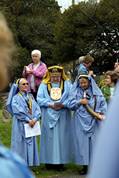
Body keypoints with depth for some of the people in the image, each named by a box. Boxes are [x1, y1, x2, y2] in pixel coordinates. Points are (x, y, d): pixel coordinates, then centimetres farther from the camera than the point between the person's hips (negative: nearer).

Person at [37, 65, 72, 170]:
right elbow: (40, 99, -2)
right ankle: (49, 160, 6)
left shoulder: (67, 84, 8)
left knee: (62, 137, 0)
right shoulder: (44, 85, 7)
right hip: (48, 116, 0)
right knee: (49, 137, 1)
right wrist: (51, 105, -15)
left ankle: (61, 161, 5)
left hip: (63, 117, 0)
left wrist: (63, 105, -17)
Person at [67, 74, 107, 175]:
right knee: (82, 143, 0)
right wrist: (80, 102, -12)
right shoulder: (75, 92, 7)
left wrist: (100, 113, -13)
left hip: (94, 122, -1)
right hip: (80, 122, 1)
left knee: (94, 143, -1)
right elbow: (70, 105, 2)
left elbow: (103, 104, 2)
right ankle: (85, 166, 6)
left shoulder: (96, 92, 5)